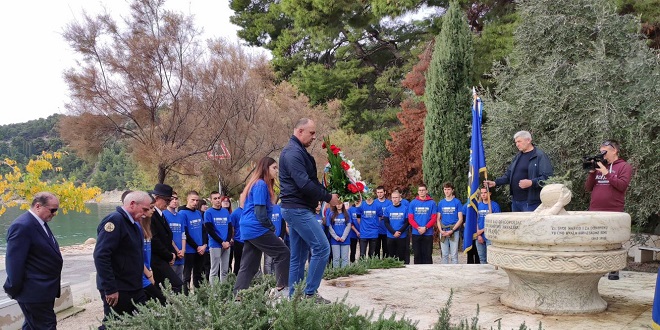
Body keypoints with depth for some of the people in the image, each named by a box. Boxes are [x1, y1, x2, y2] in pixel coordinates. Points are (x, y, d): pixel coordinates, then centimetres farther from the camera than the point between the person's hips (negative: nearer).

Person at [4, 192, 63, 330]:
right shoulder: (22, 226, -19)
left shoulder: (40, 223, 11)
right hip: (34, 292, -10)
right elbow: (15, 262, -19)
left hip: (44, 290, 10)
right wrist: (15, 290, -14)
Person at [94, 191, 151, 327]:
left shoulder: (133, 224, 13)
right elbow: (101, 256, -24)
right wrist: (110, 289, -23)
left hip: (135, 289, 9)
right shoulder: (114, 220, -16)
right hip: (117, 290, -9)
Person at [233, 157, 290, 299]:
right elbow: (260, 211, -17)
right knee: (283, 253, -4)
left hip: (248, 230, 10)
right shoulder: (261, 185, -11)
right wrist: (272, 228, -5)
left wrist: (269, 228, 13)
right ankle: (281, 288, -4)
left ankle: (238, 296, 6)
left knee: (249, 265, 9)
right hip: (257, 228, -10)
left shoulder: (256, 184, 20)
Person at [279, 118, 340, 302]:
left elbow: (311, 181, 20)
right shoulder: (293, 153, -14)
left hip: (295, 209, 11)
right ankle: (310, 293, -6)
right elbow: (304, 184, -22)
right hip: (298, 209, -11)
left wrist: (327, 194, 4)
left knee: (298, 256, 10)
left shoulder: (297, 152, 19)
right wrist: (328, 197, -14)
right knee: (322, 247, -10)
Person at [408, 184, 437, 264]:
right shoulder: (413, 203, 5)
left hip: (428, 233, -1)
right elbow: (410, 218, 1)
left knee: (427, 255, 2)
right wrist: (418, 228, -13)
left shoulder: (432, 203, 2)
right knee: (417, 254, 7)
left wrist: (425, 228, -14)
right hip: (416, 233, 1)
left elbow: (434, 218, -2)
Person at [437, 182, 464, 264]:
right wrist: (441, 230, -6)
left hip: (454, 231, -3)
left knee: (454, 255, -1)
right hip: (443, 232, 3)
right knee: (444, 254, 9)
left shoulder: (457, 202, -1)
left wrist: (452, 230, -13)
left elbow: (460, 219, -5)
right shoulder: (441, 203, 8)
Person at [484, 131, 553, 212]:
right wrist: (495, 182, 10)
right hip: (515, 201, 8)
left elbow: (547, 177, -16)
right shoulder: (517, 157, 18)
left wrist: (531, 183, -28)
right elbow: (508, 174, 23)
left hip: (530, 202, -8)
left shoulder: (540, 156, -8)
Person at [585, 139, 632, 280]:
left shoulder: (624, 166, 2)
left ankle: (614, 271, 1)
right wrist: (592, 172, 1)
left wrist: (606, 173, -13)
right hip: (594, 211, 5)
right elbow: (588, 188, 15)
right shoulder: (599, 166, 17)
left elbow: (623, 185, -13)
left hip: (613, 212, -5)